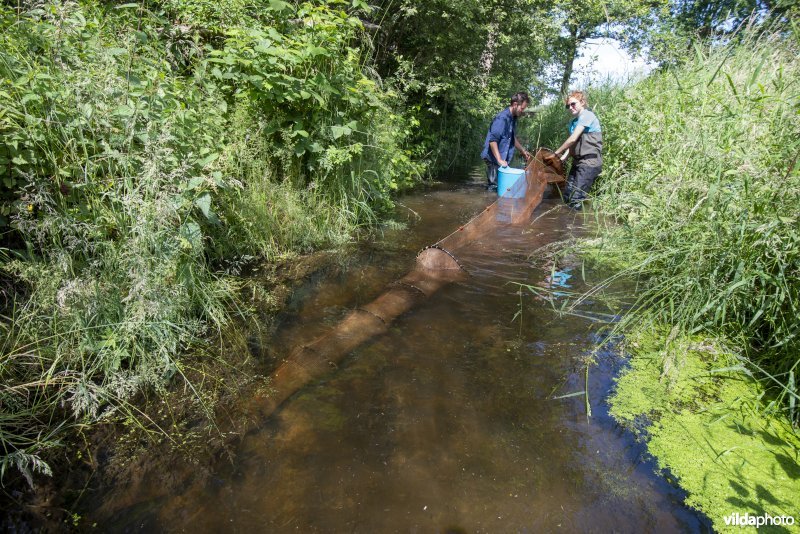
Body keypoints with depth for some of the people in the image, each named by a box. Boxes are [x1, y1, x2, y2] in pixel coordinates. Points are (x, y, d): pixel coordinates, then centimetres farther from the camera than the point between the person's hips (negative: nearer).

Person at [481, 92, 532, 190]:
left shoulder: (513, 118, 12)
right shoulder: (502, 118, -17)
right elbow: (492, 140, -24)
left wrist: (522, 151, 22)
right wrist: (499, 160, -28)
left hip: (503, 159, 9)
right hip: (494, 159, -9)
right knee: (494, 187, -6)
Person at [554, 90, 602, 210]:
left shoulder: (586, 115, -11)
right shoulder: (573, 122, 16)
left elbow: (573, 139, -17)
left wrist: (557, 152, -7)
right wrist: (563, 157, 0)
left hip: (589, 162, -9)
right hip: (578, 161, 9)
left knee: (576, 199, -13)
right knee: (567, 196, 10)